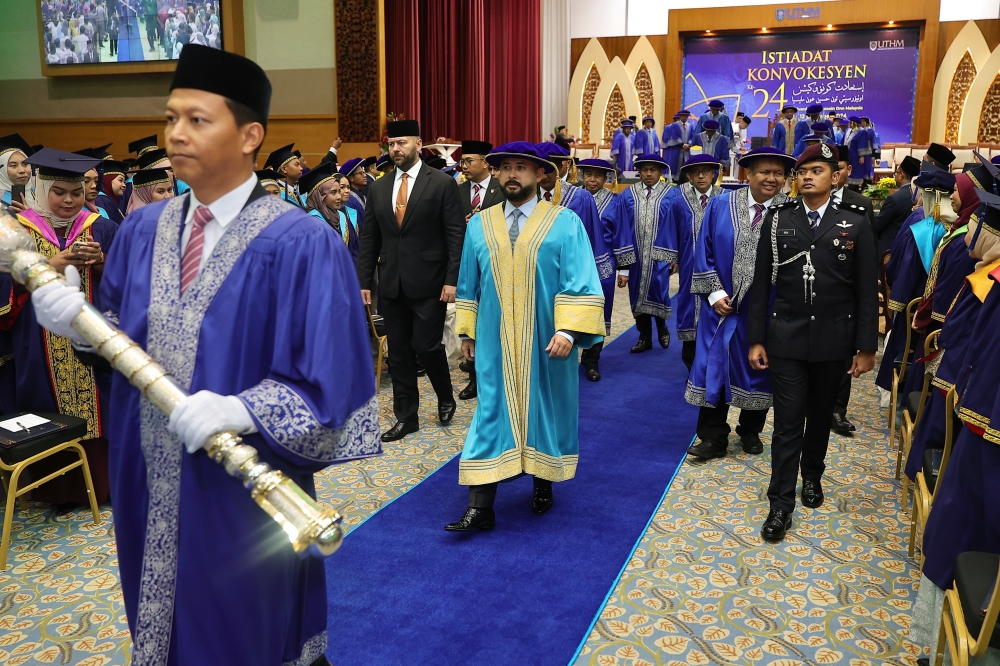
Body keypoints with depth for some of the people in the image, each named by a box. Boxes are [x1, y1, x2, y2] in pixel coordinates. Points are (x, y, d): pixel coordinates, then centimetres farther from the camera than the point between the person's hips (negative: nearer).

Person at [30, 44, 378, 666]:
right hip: (149, 481, 6)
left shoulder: (301, 244, -16)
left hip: (244, 488, -5)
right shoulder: (142, 230, 5)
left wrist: (241, 411, -31)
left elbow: (328, 379, -18)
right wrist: (80, 320, -10)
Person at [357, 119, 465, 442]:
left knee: (427, 346, -3)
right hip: (391, 284, 5)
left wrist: (452, 279, -13)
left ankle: (446, 398, 25)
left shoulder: (443, 184, -4)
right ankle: (406, 417, 20)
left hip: (428, 283, -5)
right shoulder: (379, 188, 10)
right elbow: (369, 239, 10)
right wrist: (364, 281, 5)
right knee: (398, 352, 8)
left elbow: (456, 236, -7)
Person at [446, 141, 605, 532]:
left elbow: (581, 282, -9)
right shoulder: (479, 225, 7)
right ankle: (480, 508, 2)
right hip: (494, 342, 2)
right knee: (491, 413, 0)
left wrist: (569, 330, -19)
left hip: (545, 344, -2)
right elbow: (469, 285, 13)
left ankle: (543, 484, 30)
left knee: (545, 410, 10)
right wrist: (467, 331, 10)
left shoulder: (565, 223, -3)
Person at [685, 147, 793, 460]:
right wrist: (714, 293, -7)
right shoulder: (720, 206, -2)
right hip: (722, 304, 1)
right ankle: (713, 438, 14)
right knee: (714, 367, 3)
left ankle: (750, 432, 32)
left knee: (757, 369, 13)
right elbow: (704, 252, 0)